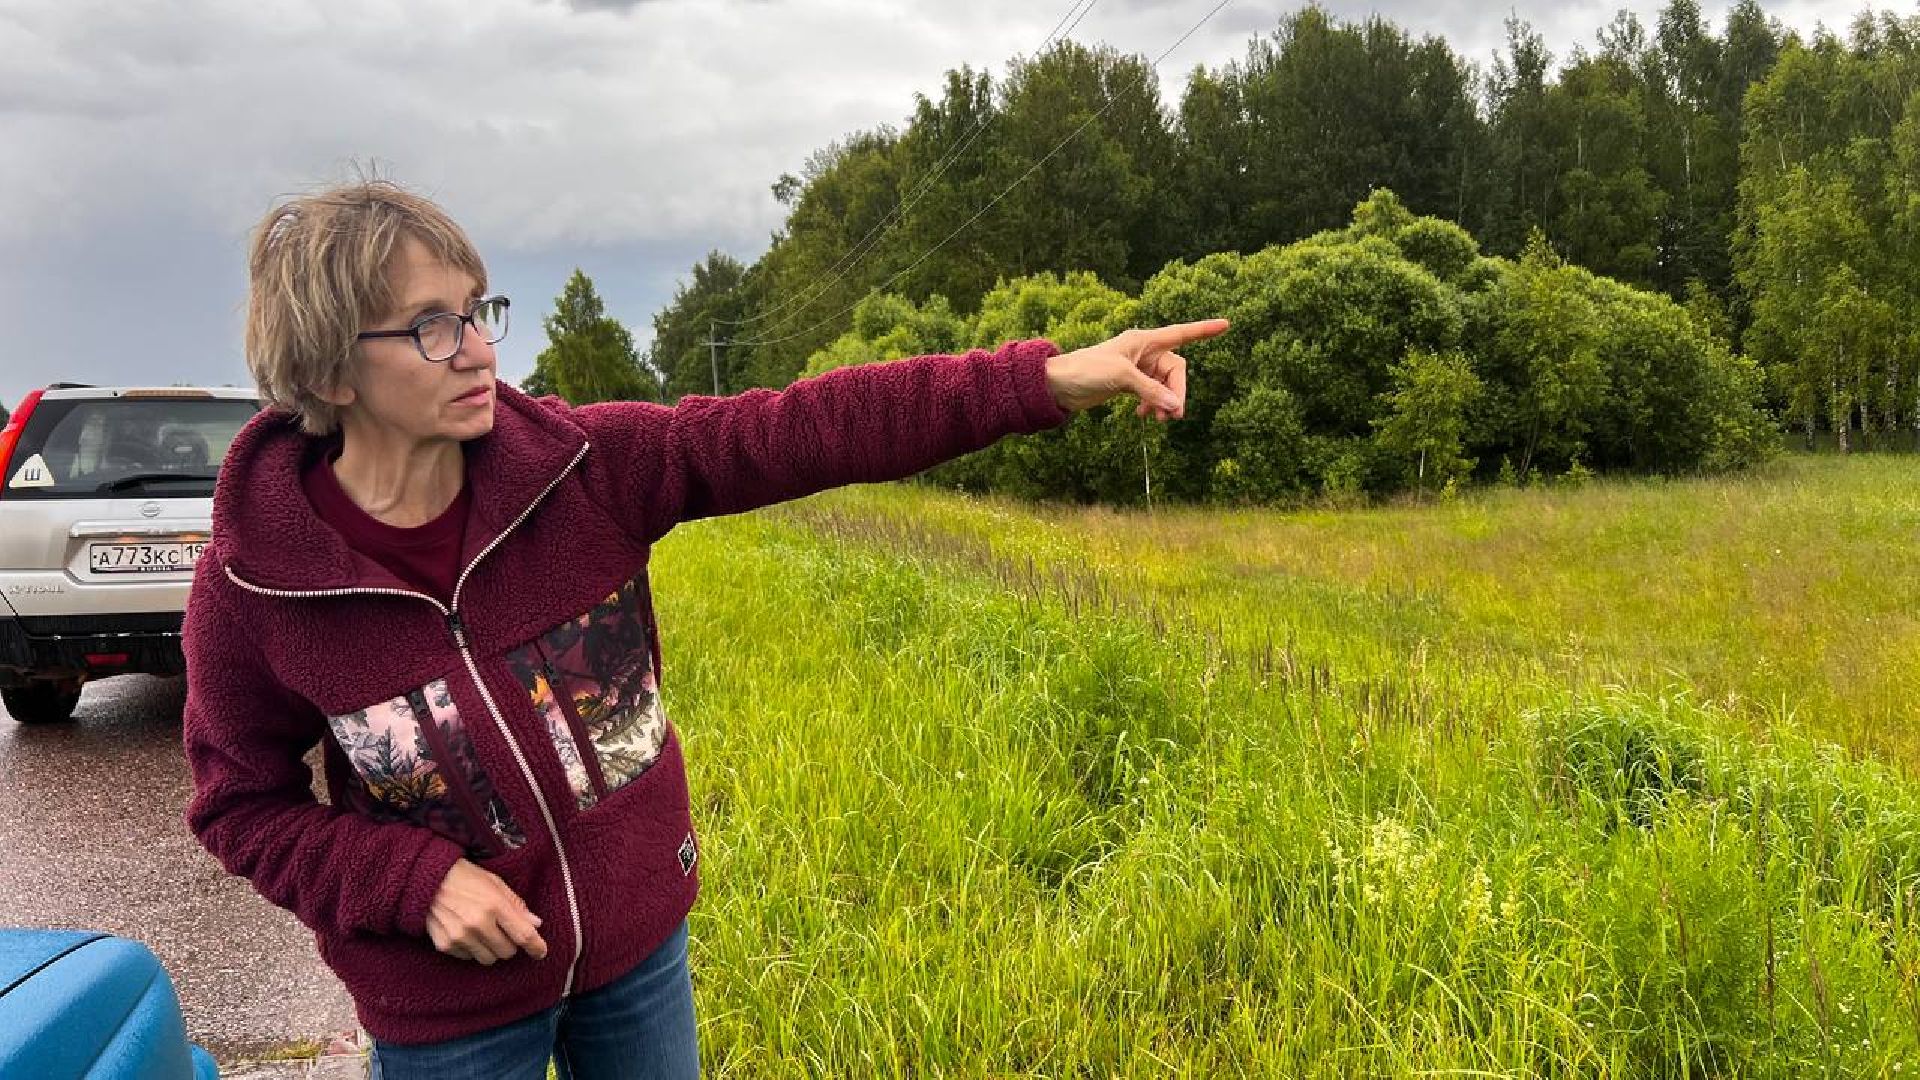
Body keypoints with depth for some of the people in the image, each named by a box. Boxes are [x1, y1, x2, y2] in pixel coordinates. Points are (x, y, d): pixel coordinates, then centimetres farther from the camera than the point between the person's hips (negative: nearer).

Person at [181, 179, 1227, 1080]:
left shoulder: (581, 466, -15)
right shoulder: (252, 583, -17)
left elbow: (804, 428, -23)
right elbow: (243, 804, -5)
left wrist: (1049, 379, -30)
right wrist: (416, 882, -21)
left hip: (639, 939, 2)